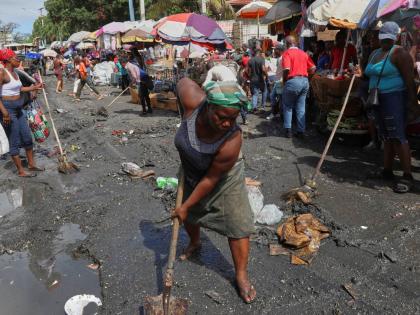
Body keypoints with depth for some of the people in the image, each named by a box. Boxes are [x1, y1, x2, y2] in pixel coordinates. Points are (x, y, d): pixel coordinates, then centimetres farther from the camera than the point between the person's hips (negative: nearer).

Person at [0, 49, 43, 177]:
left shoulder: (14, 72, 10)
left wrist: (34, 87, 25)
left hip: (18, 109, 9)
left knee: (28, 138, 15)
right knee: (15, 142, 2)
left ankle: (31, 164, 29)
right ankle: (21, 171, 13)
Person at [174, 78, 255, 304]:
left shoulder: (232, 141, -41)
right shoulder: (194, 101, -34)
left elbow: (211, 179, -29)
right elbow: (184, 81, -9)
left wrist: (185, 206, -18)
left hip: (224, 178, -4)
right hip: (192, 175, 5)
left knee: (237, 226, -2)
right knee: (188, 216, 24)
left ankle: (241, 276, 20)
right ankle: (195, 243, 57)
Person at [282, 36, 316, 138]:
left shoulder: (287, 53, -5)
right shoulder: (303, 53, 12)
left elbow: (287, 69, -19)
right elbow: (313, 68, 9)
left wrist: (284, 81, -4)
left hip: (293, 81, -5)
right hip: (305, 81, 5)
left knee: (288, 106, 12)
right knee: (301, 107, 12)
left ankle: (288, 130, 8)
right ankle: (301, 131, 12)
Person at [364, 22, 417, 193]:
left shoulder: (398, 53, -9)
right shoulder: (374, 54, 16)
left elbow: (409, 78, -14)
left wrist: (413, 101, -19)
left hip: (394, 98, -8)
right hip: (378, 100, 8)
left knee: (397, 136, -11)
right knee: (386, 136, 12)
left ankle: (407, 176, -6)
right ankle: (387, 171, 19)